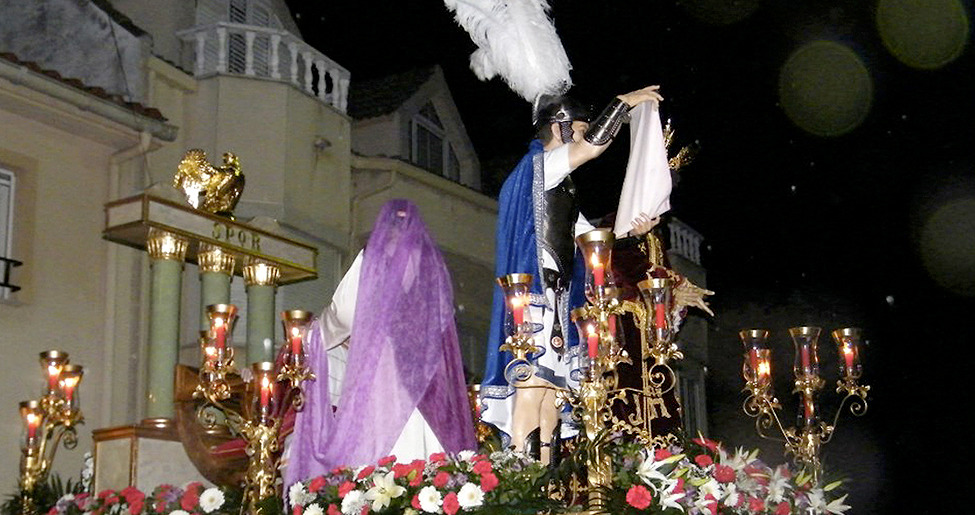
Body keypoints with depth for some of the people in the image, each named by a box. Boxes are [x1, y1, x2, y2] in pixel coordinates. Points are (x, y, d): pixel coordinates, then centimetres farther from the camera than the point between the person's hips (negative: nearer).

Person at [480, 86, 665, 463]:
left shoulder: (558, 185, 24)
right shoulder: (539, 163, -2)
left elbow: (586, 232, 29)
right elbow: (595, 145, -15)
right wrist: (626, 101, -5)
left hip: (555, 294, 10)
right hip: (536, 288, -10)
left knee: (553, 379, 4)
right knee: (535, 380, -17)